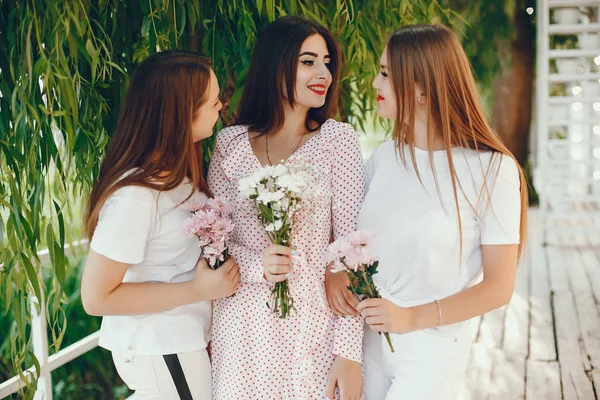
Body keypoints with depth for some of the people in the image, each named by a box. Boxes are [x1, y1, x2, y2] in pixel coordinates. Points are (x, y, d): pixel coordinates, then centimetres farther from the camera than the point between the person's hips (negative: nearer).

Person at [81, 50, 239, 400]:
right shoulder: (136, 196, -27)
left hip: (187, 337, 8)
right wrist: (197, 290, -22)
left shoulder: (176, 169, -2)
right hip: (160, 352, -8)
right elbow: (97, 297, -22)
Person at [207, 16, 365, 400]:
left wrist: (349, 353, -11)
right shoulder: (230, 142, 2)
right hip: (241, 326, 2)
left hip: (311, 324, -1)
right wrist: (255, 264, -16)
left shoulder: (338, 139, -4)